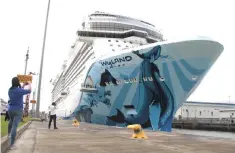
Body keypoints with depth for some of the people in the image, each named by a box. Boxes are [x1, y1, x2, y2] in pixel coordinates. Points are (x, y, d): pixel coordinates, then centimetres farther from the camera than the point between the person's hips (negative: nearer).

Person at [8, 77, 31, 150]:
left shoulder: (10, 90, 0)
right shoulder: (20, 90, -19)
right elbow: (29, 91, -4)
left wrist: (23, 86, 24)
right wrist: (29, 84, 14)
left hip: (10, 109, 7)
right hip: (18, 110, -6)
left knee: (11, 120, 35)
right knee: (14, 126, -8)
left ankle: (9, 133, 54)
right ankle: (12, 144, -8)